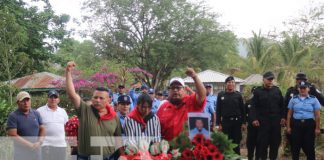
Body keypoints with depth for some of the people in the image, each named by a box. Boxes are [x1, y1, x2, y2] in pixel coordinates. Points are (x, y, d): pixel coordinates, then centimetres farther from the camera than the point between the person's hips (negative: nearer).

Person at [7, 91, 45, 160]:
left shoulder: (36, 114, 9)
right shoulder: (13, 116, -6)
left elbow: (42, 129, 12)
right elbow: (13, 135, -13)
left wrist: (39, 142, -7)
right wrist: (30, 145, -15)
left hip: (36, 151, 5)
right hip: (21, 154, -4)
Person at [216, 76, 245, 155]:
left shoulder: (238, 95, 3)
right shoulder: (221, 95, 3)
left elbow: (242, 109, 5)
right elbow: (218, 110, 3)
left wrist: (243, 122, 0)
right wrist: (219, 123, -2)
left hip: (236, 122, 0)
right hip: (225, 121, 0)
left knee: (236, 142, 5)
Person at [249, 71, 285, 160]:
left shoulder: (277, 90, 10)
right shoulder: (258, 91, 0)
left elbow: (282, 105, 12)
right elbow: (253, 106, -4)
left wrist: (283, 117, 4)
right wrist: (254, 119, -12)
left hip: (276, 120, 3)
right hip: (263, 121, -3)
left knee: (275, 141, 8)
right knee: (262, 142, -1)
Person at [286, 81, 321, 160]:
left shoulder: (313, 99, 2)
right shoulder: (293, 99, 7)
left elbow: (317, 115, 2)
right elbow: (289, 114, 9)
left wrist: (317, 128, -2)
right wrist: (288, 126, 5)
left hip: (309, 124, -1)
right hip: (296, 124, 2)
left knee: (309, 147, 1)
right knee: (295, 147, 6)